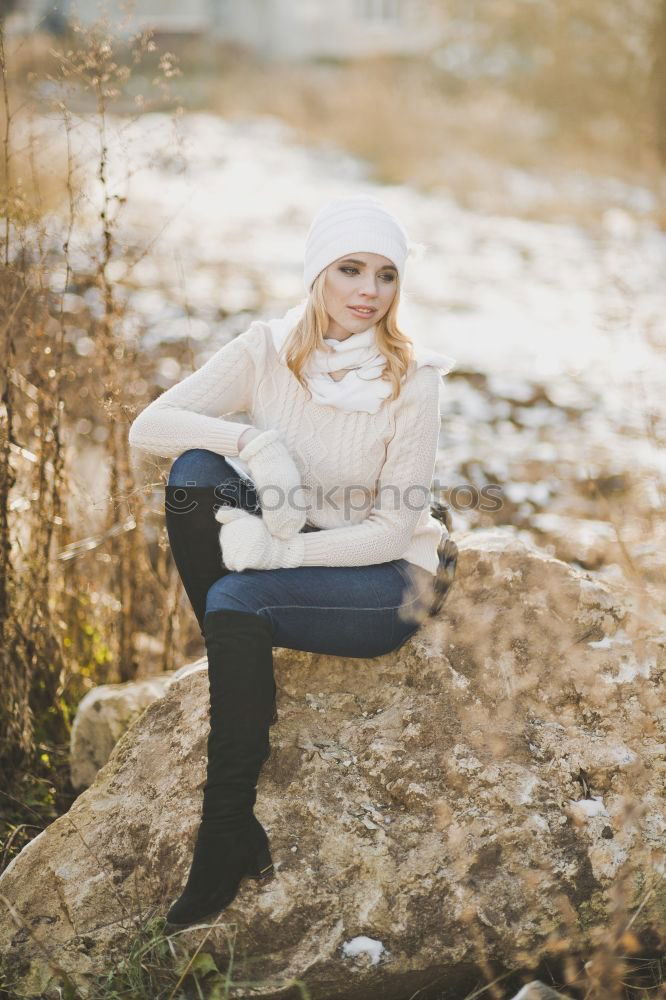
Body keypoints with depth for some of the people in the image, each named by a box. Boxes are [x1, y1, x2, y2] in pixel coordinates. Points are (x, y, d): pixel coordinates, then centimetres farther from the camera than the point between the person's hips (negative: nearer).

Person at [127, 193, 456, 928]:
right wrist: (253, 440, -29)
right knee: (196, 471, -24)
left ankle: (226, 838, -23)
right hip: (280, 559, 4)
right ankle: (244, 693, -19)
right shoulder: (267, 349, -5)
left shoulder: (411, 379, -13)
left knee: (236, 601, -33)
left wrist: (286, 549, -27)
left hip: (378, 584, -4)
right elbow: (146, 428, -14)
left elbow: (395, 529, -15)